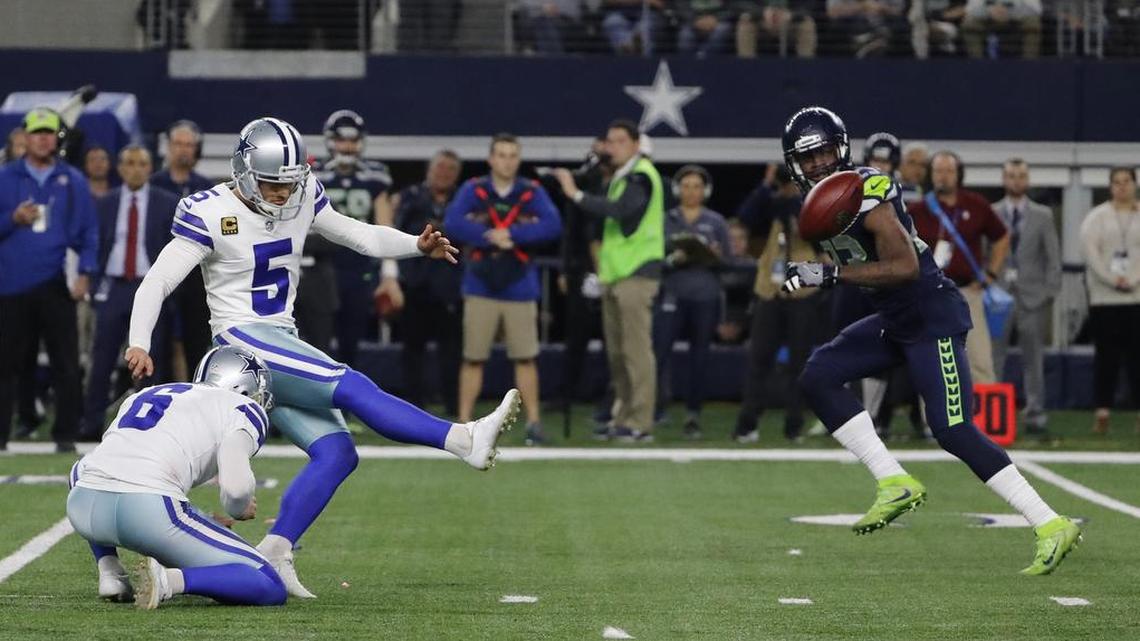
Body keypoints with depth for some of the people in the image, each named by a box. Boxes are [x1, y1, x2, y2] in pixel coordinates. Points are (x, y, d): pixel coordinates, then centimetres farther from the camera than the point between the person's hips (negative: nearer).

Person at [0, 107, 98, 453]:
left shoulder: (73, 181, 8)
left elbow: (89, 231, 8)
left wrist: (84, 273, -3)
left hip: (56, 286, 0)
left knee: (67, 365, -3)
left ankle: (66, 435, 4)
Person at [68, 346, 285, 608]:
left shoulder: (144, 395, 32)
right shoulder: (242, 409, 13)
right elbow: (236, 486, -6)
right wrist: (239, 510, 19)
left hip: (84, 507, 6)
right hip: (150, 512, -5)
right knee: (270, 589, 4)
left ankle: (110, 574, 24)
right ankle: (170, 580, -17)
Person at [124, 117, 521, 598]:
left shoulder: (302, 198, 4)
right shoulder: (211, 215, -13)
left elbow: (358, 235, 15)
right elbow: (157, 282, -12)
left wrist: (418, 246, -1)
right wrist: (139, 343, -25)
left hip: (283, 343, 8)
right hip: (243, 342, -8)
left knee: (336, 454, -5)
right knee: (352, 389, -22)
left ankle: (273, 554, -4)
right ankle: (466, 440, -28)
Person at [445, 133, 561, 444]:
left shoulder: (533, 193, 4)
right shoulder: (473, 190, 3)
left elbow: (552, 226, -10)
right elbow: (452, 223, -12)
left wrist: (512, 235, -17)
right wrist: (492, 238, -17)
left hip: (520, 287, 0)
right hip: (481, 287, 0)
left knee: (526, 358, 2)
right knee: (473, 358, 2)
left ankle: (534, 422, 8)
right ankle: (463, 421, 7)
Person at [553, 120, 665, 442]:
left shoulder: (641, 177, -10)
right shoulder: (621, 177, 21)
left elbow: (619, 210, -26)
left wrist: (576, 194, -25)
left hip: (637, 272, -10)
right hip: (616, 272, 10)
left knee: (636, 349, -11)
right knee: (617, 352, 12)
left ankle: (640, 423, -11)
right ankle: (623, 418, 18)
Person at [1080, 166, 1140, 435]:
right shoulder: (1096, 217, 7)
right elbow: (1090, 251, -4)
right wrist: (1112, 279, -14)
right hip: (1104, 296, 0)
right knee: (1106, 355, -1)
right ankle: (1103, 411, -3)